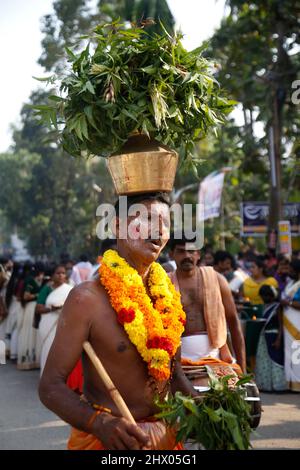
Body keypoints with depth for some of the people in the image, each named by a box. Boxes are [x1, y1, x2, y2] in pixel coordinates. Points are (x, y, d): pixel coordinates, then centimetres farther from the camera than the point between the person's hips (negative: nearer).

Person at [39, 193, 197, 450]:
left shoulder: (167, 294, 0)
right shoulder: (87, 298, -17)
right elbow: (51, 385, -18)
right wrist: (99, 423, -34)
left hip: (165, 434, 6)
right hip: (108, 439, -6)